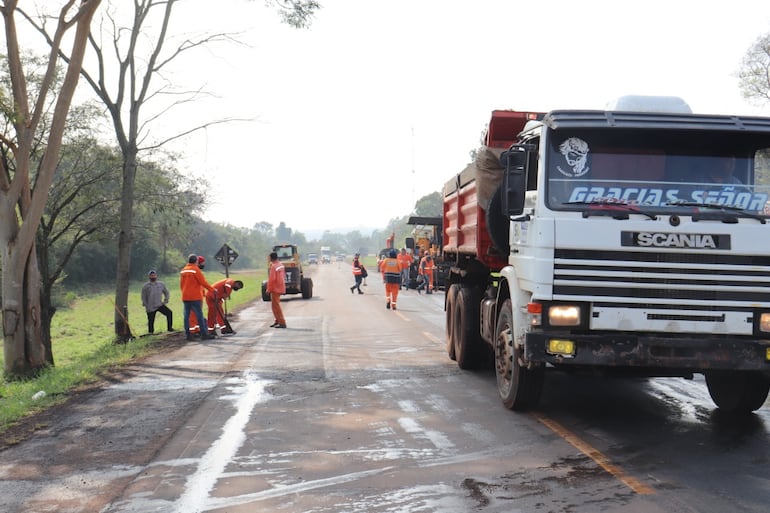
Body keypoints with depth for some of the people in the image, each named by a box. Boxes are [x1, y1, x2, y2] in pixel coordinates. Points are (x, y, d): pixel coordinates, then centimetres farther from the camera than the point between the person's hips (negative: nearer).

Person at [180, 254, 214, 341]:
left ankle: (188, 334, 8)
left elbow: (181, 284, 16)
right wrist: (212, 289, -2)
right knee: (199, 315, -2)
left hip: (185, 297, 6)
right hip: (195, 297, -6)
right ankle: (203, 334, -1)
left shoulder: (183, 271, 11)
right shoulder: (196, 270, -10)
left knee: (186, 315, 7)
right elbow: (203, 282, -12)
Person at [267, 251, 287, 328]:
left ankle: (282, 323, -5)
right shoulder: (281, 265, 9)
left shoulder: (273, 266, -18)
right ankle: (278, 321, 25)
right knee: (275, 305, 19)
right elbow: (284, 276, 16)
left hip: (275, 289, -9)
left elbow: (271, 279, -21)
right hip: (280, 288, 9)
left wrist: (269, 289, -13)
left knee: (276, 305, -4)